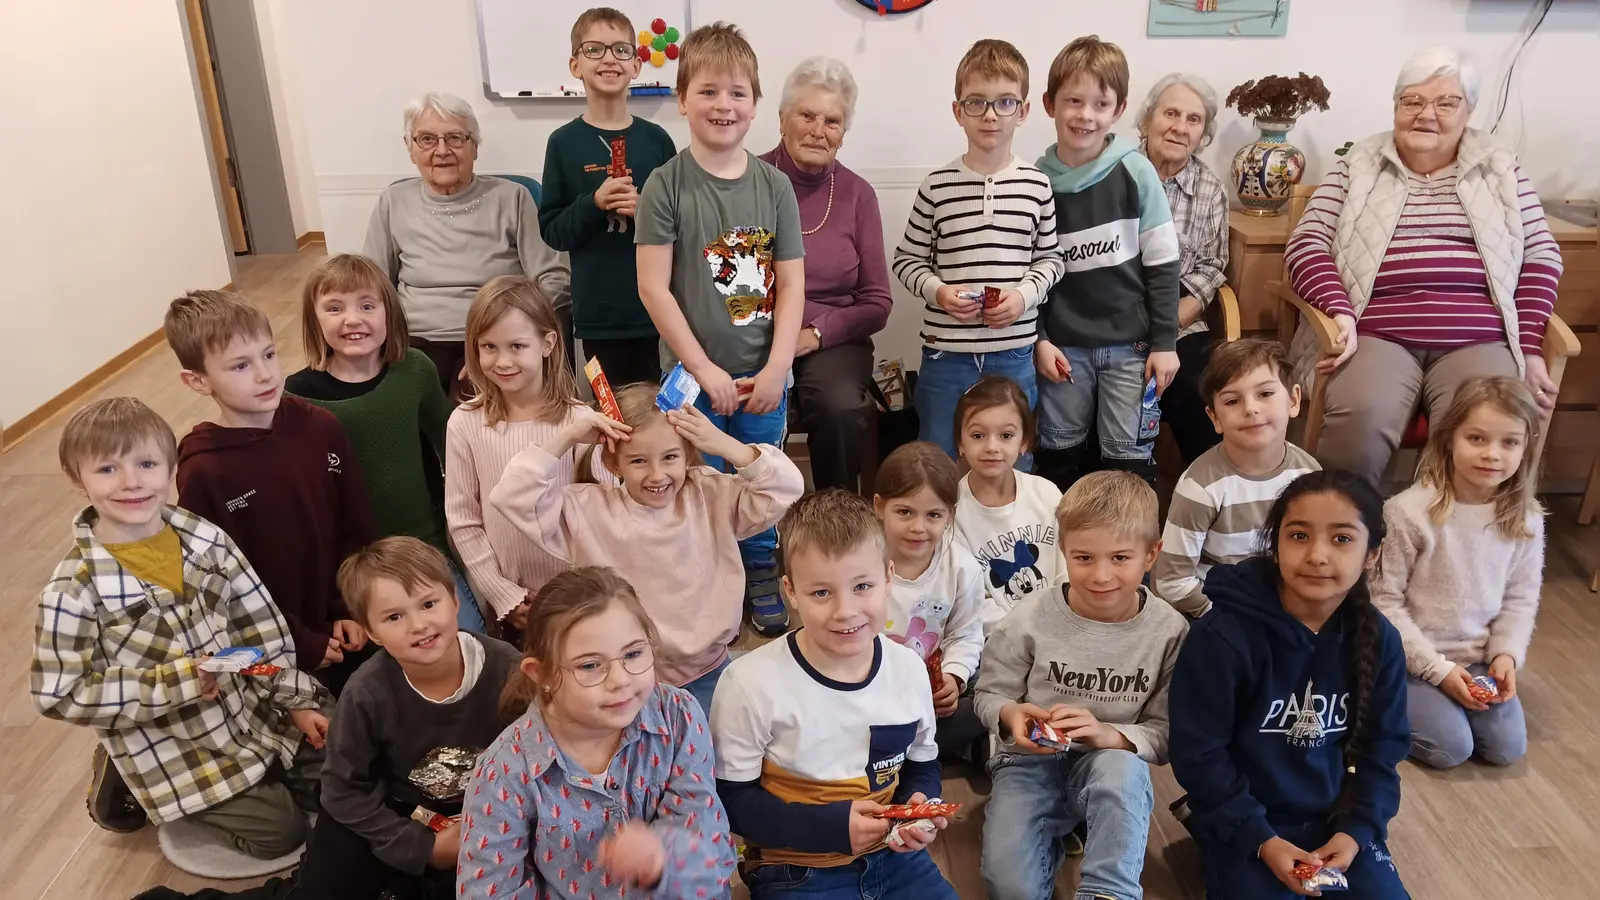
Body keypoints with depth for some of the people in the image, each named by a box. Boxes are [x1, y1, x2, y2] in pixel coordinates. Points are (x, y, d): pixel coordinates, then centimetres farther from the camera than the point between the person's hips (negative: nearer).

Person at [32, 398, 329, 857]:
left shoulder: (206, 539, -9)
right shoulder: (74, 590, -22)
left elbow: (262, 625, 0)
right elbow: (58, 694, -18)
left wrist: (296, 699, 1)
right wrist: (172, 683, -24)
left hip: (255, 710, 5)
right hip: (173, 749, -5)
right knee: (280, 831, -2)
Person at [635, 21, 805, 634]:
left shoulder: (774, 186, 2)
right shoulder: (666, 186, -6)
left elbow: (791, 286, 2)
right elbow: (654, 288, -9)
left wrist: (776, 369, -7)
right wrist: (705, 368, -11)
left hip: (763, 375, 2)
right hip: (693, 373, -2)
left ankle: (761, 584, 33)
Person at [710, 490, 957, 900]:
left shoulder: (909, 669, -5)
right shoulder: (752, 682, -19)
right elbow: (731, 799, -12)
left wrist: (919, 806, -10)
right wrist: (831, 826, -20)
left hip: (894, 856, 4)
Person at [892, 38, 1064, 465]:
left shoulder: (1036, 185, 0)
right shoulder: (937, 186, -4)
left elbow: (1050, 257, 9)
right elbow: (907, 259, 4)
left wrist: (1025, 294, -9)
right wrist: (937, 291, -14)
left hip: (1014, 353, 1)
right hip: (946, 351, -1)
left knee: (1013, 469, 15)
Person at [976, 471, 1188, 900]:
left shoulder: (1170, 631, -10)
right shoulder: (1031, 619, -10)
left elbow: (1166, 733, -8)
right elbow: (988, 695, 2)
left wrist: (1108, 734, -27)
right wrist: (1011, 714, -21)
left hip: (1112, 762, 0)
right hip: (1032, 760, 1)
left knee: (1123, 768, -38)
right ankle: (1055, 836, 13)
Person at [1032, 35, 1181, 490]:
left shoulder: (1136, 173, -7)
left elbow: (1162, 264, -4)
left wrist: (1164, 342, -5)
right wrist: (1037, 339, -4)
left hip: (1129, 342, -2)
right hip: (1064, 345, 2)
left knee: (1130, 461, 5)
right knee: (1058, 457, 14)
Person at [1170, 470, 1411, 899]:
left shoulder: (1379, 639, -5)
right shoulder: (1222, 637, -21)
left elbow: (1381, 747, 5)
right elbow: (1198, 754, -15)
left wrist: (1356, 829, -7)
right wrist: (1260, 839, -17)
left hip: (1337, 818, 4)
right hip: (1242, 822, -4)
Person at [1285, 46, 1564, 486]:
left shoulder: (1500, 169, 17)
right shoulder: (1358, 167, 12)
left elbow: (1541, 255, 15)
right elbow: (1307, 243, 3)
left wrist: (1529, 346, 3)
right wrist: (1339, 312, -14)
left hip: (1479, 343, 2)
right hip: (1376, 338, -2)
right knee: (1361, 421, -33)